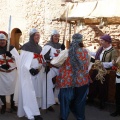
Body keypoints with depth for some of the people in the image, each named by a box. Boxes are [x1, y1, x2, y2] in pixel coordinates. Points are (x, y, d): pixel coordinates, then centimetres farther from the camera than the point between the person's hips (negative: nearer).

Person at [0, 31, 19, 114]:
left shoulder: (11, 48, -4)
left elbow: (18, 58, -12)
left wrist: (11, 55, -30)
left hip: (12, 72, 0)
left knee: (13, 88, 10)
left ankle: (12, 105, 28)